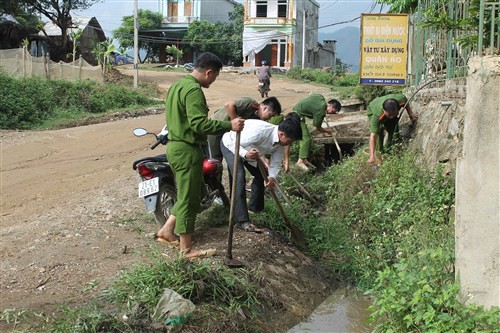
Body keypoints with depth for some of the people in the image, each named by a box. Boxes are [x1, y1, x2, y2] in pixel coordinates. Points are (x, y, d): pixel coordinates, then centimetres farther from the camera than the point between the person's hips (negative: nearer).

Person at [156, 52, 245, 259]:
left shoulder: (178, 85, 15)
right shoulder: (193, 89, -18)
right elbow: (199, 124, -27)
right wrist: (229, 126, -26)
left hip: (175, 146, 10)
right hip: (187, 150, -10)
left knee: (191, 194, 20)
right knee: (189, 198, -1)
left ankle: (167, 230, 24)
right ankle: (186, 249, 8)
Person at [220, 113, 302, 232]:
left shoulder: (281, 142, -17)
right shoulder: (260, 131, -41)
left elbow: (276, 163, -12)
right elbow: (234, 144, -36)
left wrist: (272, 177, -33)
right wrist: (246, 154, -56)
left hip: (248, 149, 8)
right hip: (230, 145, -8)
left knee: (261, 175, 9)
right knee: (240, 178, -22)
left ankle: (255, 206, 31)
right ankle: (242, 220, -22)